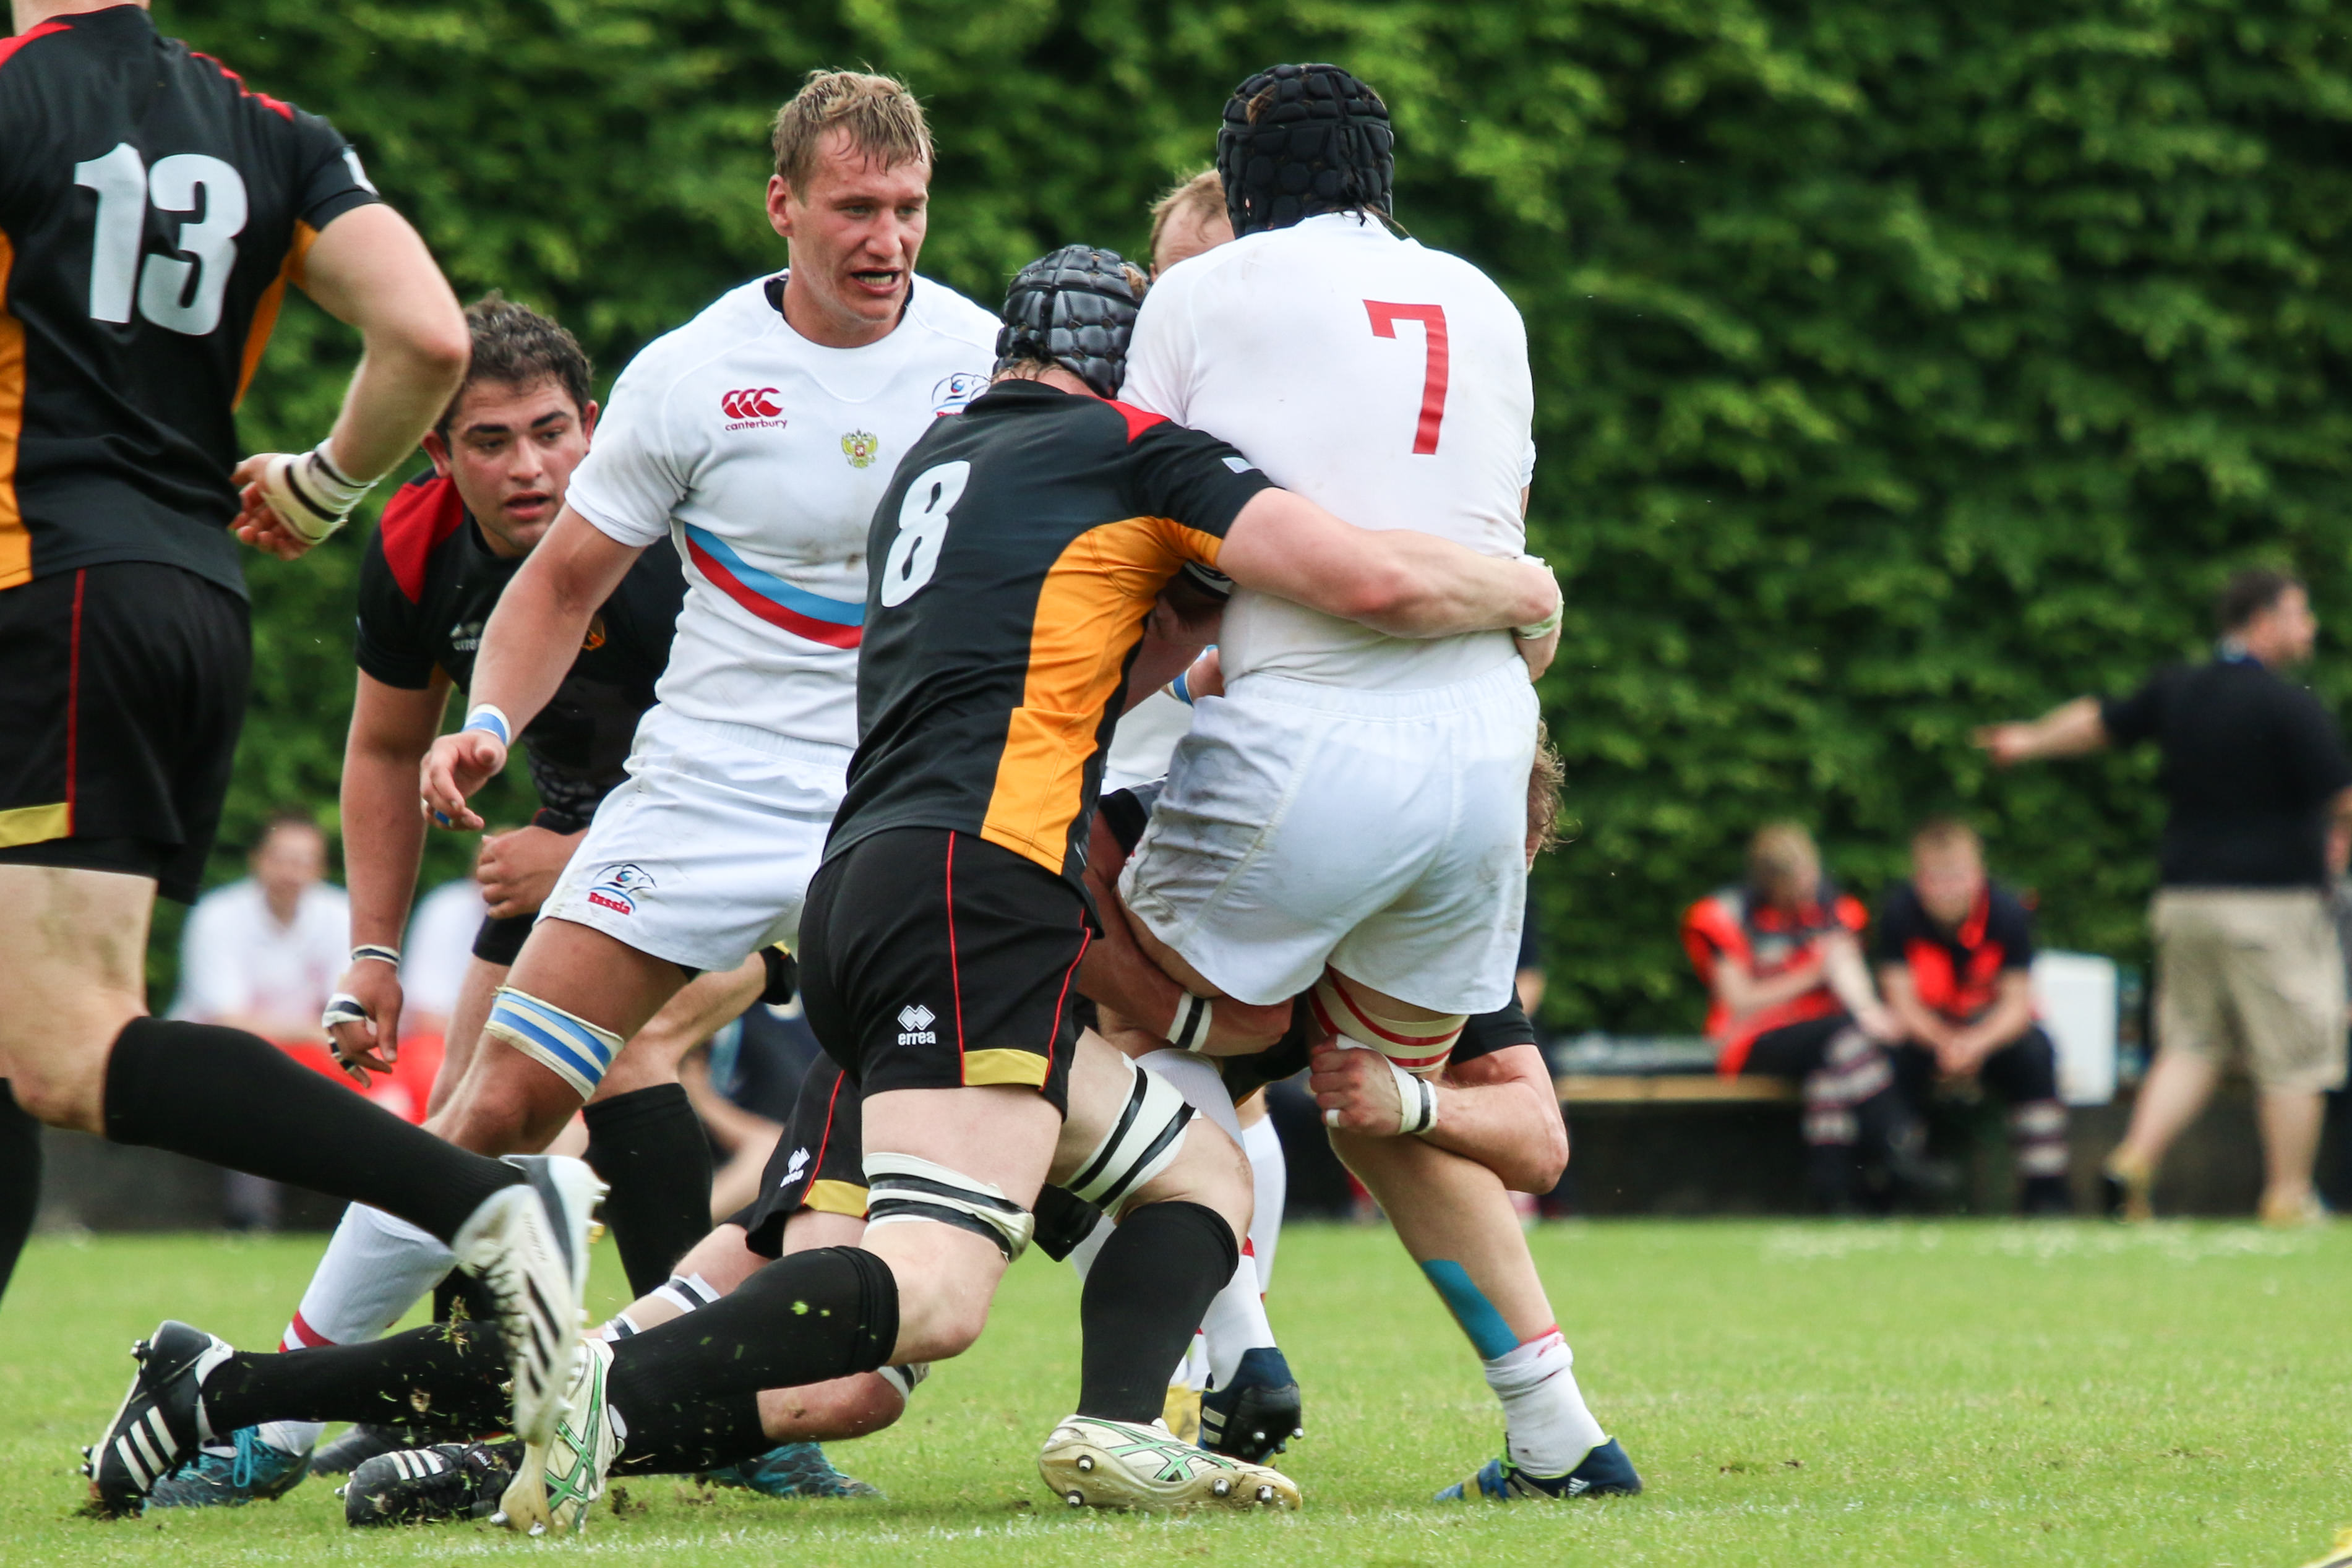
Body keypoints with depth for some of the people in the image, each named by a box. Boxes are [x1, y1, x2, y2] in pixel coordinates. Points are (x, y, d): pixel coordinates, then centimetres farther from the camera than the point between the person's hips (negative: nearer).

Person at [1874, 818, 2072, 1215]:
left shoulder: (2006, 911, -15)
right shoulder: (1900, 911, -16)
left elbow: (2017, 1004, -14)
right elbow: (1901, 1001, -15)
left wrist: (1977, 1044, -34)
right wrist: (1945, 1044, -34)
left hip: (1992, 1031, 1)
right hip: (1927, 1030, 0)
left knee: (2034, 1052, -32)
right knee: (1892, 1060, -33)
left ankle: (2045, 1193, -26)